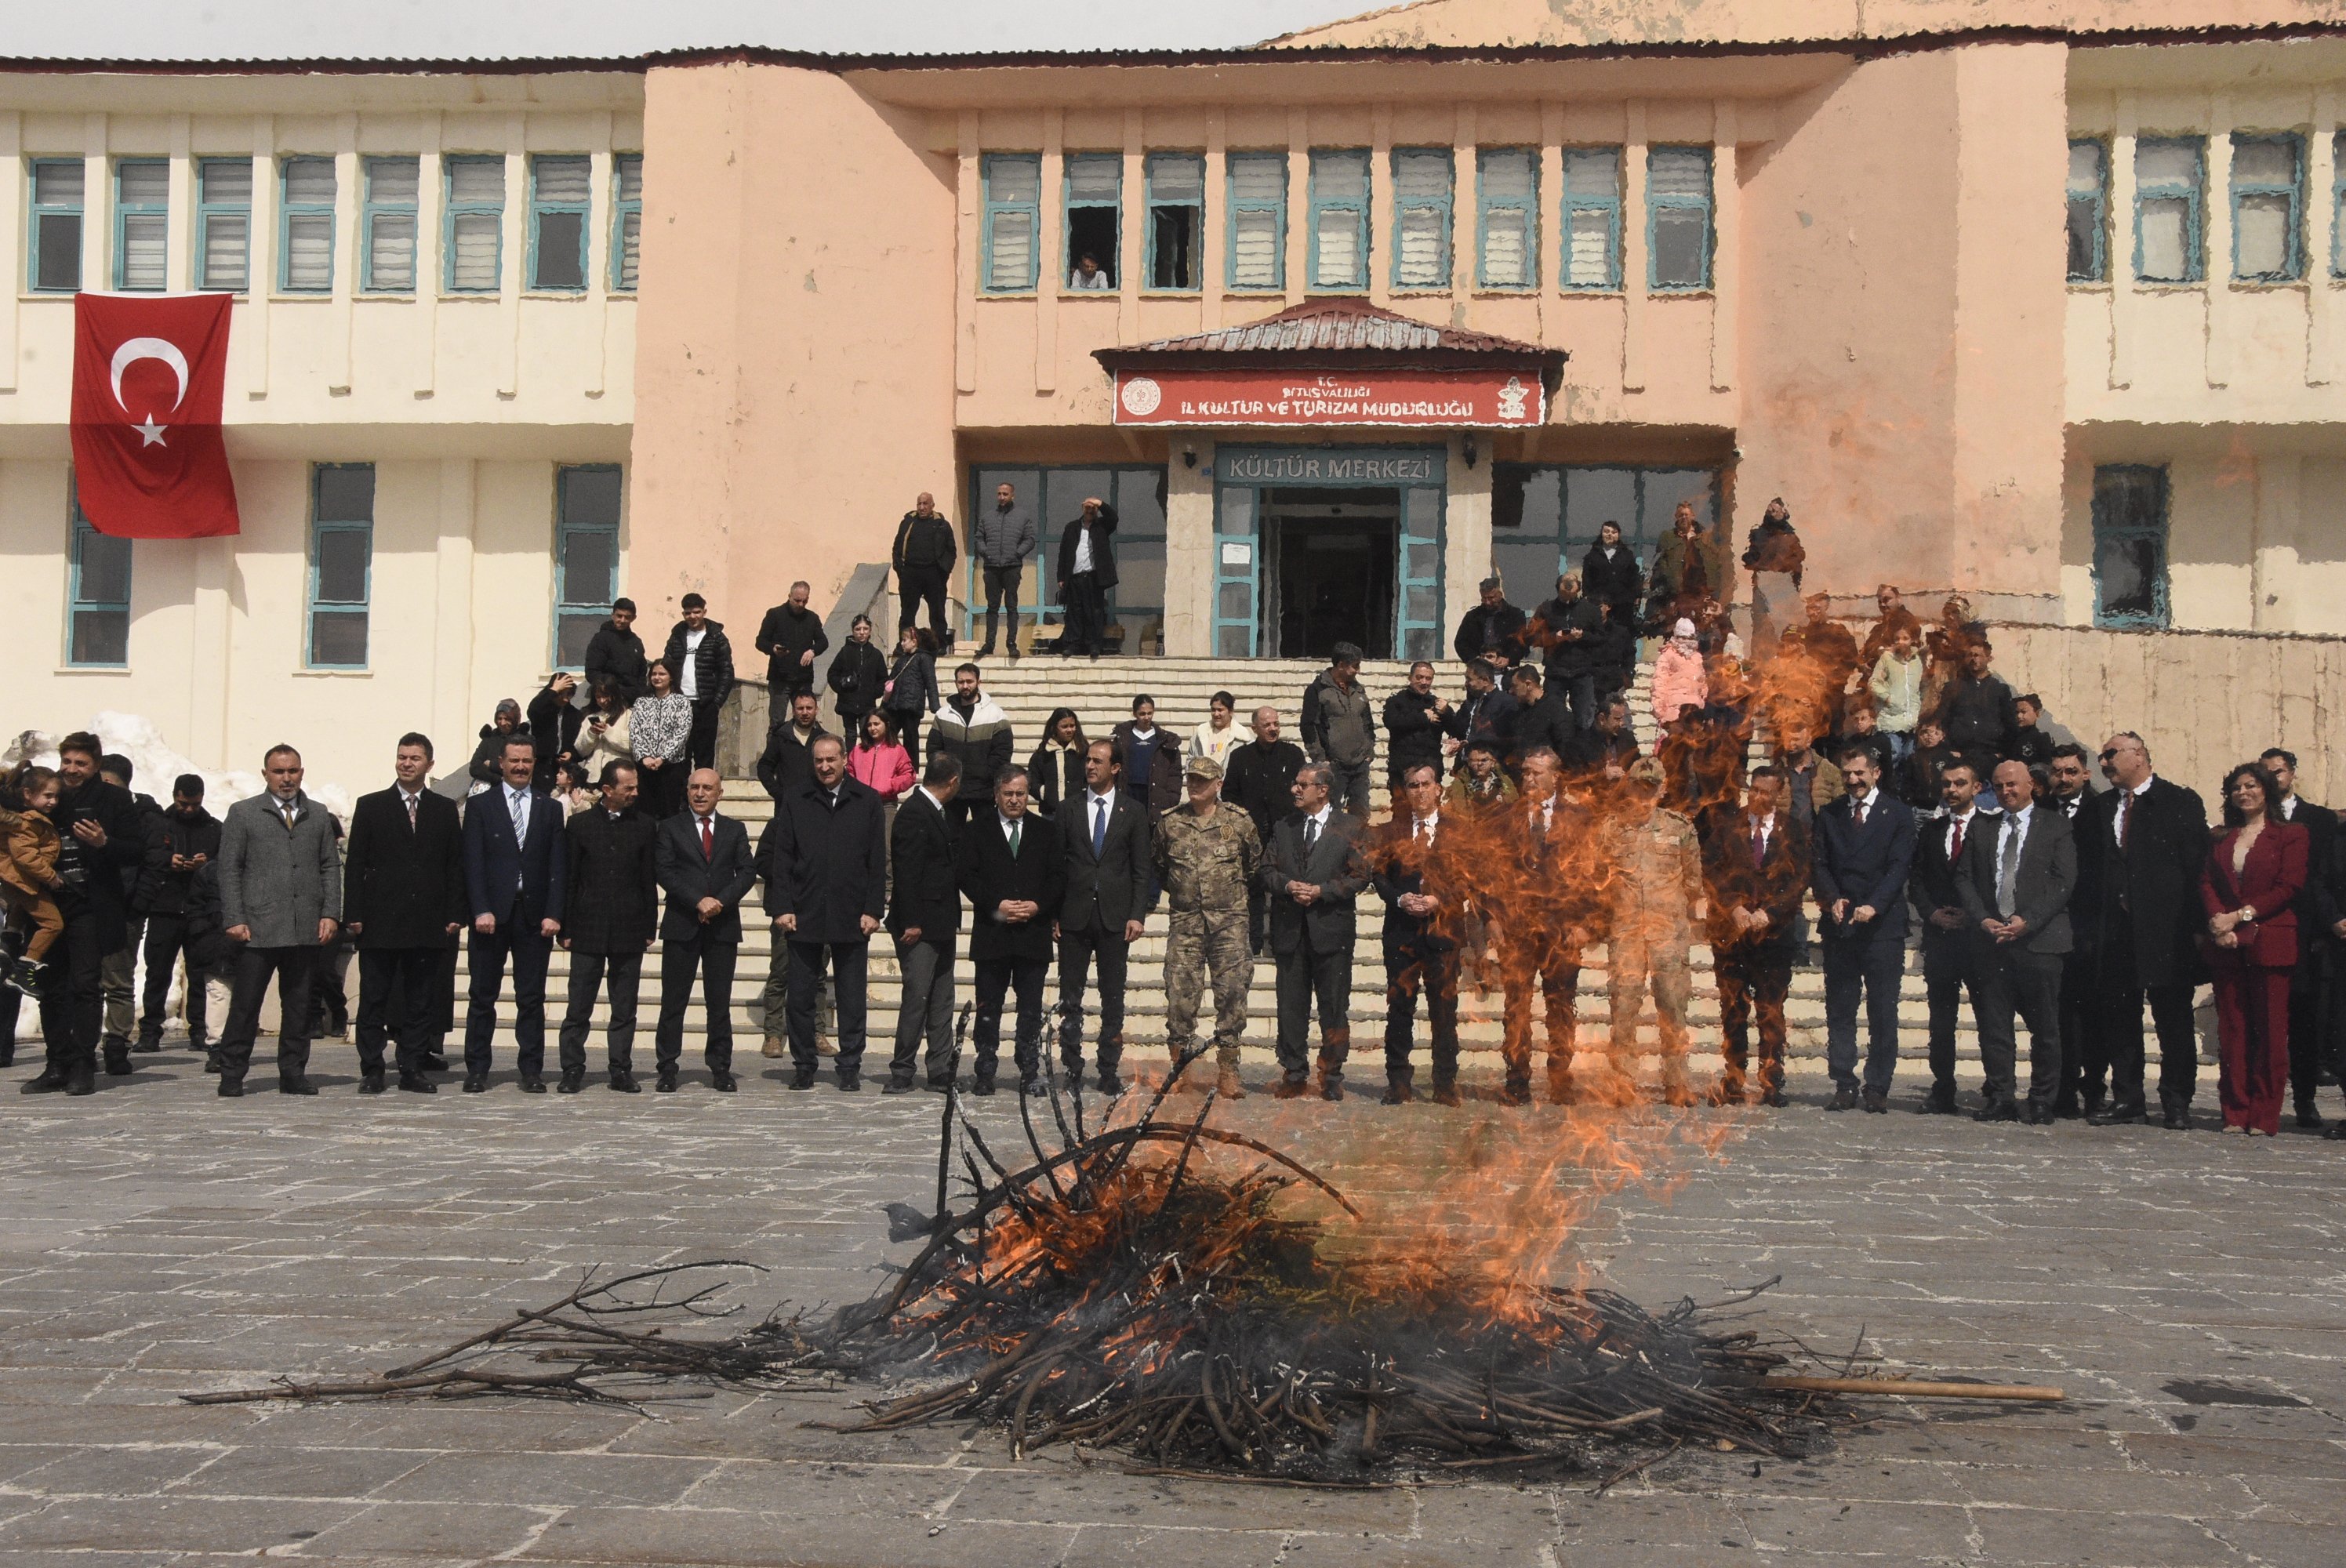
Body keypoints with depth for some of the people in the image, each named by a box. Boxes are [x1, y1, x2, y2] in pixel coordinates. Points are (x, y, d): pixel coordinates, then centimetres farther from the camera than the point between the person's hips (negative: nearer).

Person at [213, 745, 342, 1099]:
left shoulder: (318, 815, 15)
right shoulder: (243, 813, 6)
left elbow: (330, 867, 14)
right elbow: (229, 870, 3)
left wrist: (330, 913, 3)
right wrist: (234, 919, -5)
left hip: (306, 930, 3)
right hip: (258, 929, -3)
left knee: (299, 1006, 6)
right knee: (245, 1005, -2)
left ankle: (293, 1073, 13)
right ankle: (231, 1075, 5)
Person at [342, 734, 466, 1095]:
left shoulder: (446, 810, 11)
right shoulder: (370, 806, 7)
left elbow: (456, 865, 9)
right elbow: (355, 864, 3)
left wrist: (455, 914, 0)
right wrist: (354, 914, -5)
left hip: (427, 924, 1)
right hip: (380, 921, -1)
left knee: (420, 1002, 5)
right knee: (373, 999, 2)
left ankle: (412, 1071, 11)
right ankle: (371, 1071, 8)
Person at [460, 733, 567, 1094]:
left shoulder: (550, 809, 12)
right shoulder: (481, 805, 7)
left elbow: (558, 866, 6)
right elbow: (473, 862, 0)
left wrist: (553, 914, -4)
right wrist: (481, 910, -11)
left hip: (535, 914, 1)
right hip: (492, 914, -1)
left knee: (532, 998, 2)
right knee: (483, 997, 3)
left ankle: (532, 1070, 7)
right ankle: (477, 1070, 10)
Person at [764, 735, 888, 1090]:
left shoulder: (867, 802, 6)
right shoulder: (795, 802, 6)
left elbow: (878, 862, 5)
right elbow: (780, 858, 4)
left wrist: (873, 910, -2)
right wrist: (781, 907, -4)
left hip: (851, 918, 0)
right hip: (804, 916, 0)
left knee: (851, 1000, 5)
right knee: (801, 997, 4)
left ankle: (850, 1067, 13)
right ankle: (803, 1066, 14)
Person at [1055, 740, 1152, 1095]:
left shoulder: (1133, 812, 4)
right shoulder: (1069, 810, 7)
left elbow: (1142, 869, 3)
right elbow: (1058, 865, 6)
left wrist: (1137, 915, -6)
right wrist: (1053, 914, 0)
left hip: (1115, 917, -1)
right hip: (1074, 916, 1)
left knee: (1113, 999, 3)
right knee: (1070, 998, 3)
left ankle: (1109, 1071, 9)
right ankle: (1072, 1068, 11)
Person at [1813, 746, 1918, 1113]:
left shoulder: (1898, 815, 5)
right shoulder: (1828, 816, 14)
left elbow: (1899, 866, -4)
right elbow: (1819, 863, 8)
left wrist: (1873, 905, -17)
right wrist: (1833, 899, -11)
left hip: (1883, 925, -3)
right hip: (1839, 927, 3)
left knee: (1883, 1012, -2)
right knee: (1839, 1010, 2)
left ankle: (1878, 1089, 3)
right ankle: (1844, 1087, 6)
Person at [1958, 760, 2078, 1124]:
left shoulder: (2056, 826, 5)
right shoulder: (1982, 828, 15)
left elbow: (2064, 880, -4)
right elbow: (1964, 878, 11)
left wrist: (2027, 921, -13)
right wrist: (1983, 919, -5)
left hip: (2039, 939, -3)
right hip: (1993, 939, 3)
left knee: (2045, 1027, 0)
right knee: (1993, 1023, 2)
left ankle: (2042, 1103, 7)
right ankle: (2001, 1098, 8)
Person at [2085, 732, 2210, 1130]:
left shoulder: (2181, 802, -1)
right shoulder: (2102, 806, 13)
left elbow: (2197, 866, -4)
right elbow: (2096, 866, 11)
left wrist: (2195, 925, -10)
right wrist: (2095, 923, 3)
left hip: (2165, 929, -5)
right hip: (2116, 929, 5)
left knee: (2173, 1018, 2)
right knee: (2119, 1018, 8)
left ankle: (2176, 1102, 9)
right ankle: (2127, 1097, 17)